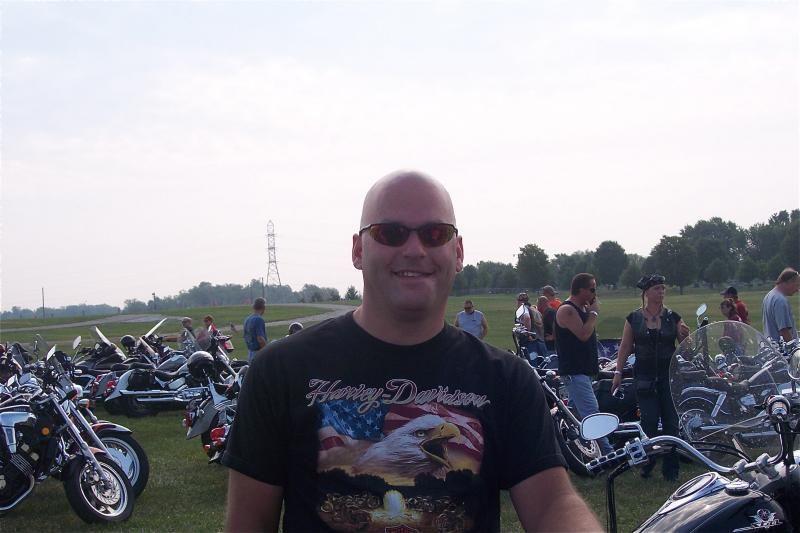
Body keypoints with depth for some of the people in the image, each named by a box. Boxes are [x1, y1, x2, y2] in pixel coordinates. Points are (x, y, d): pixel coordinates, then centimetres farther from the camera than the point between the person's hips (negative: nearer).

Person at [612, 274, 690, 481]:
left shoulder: (673, 317, 4)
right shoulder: (634, 318, 2)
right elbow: (625, 347, 7)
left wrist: (685, 335, -14)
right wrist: (618, 372, 2)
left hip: (670, 375, 1)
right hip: (645, 376, -1)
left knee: (671, 421, 1)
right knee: (649, 421, -8)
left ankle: (670, 470, 9)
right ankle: (646, 462, 8)